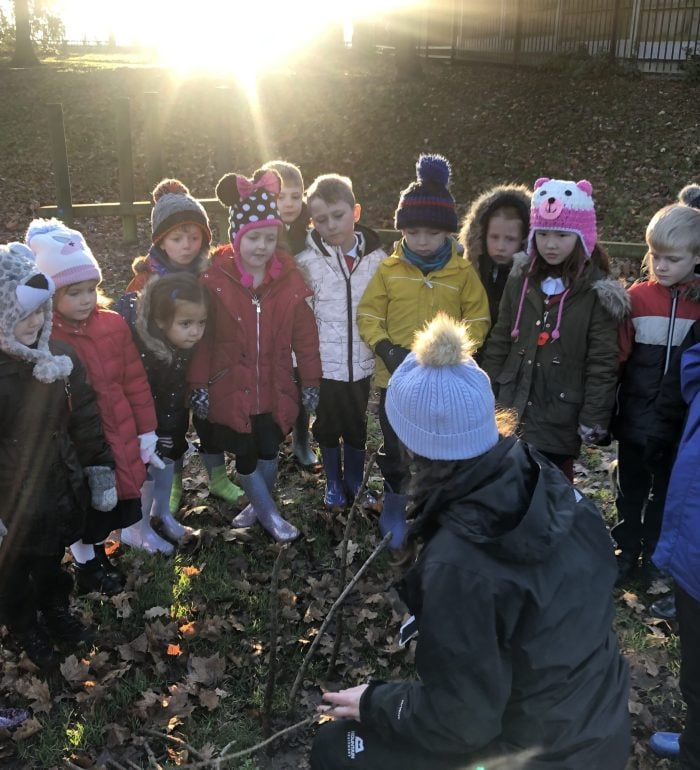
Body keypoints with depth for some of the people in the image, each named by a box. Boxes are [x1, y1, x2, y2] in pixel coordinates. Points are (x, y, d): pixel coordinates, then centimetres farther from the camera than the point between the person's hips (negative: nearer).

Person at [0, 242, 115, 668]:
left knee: (52, 561, 26)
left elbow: (86, 420, 1)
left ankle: (56, 609, 52)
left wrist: (102, 472, 0)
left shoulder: (60, 357, -7)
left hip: (62, 488, 3)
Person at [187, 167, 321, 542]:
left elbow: (304, 334, 1)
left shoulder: (289, 279, -4)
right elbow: (202, 337, -8)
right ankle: (270, 514, 30)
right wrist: (199, 385, -7)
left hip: (274, 388, 2)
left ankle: (257, 506, 40)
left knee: (269, 453, 14)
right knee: (246, 457, 9)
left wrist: (311, 381, 4)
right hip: (231, 388, -2)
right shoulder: (213, 280, -12)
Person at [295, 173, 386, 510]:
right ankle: (333, 484, 37)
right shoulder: (307, 262, -9)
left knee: (357, 426, 17)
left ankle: (355, 483, 37)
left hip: (361, 361, 1)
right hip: (323, 362, -1)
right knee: (328, 425, 16)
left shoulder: (377, 258, -4)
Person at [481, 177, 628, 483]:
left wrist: (593, 418, -11)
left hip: (560, 419, -4)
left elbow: (602, 362, -9)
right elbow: (499, 342, 8)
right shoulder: (520, 280, 3)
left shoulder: (596, 292, -9)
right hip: (512, 411, 4)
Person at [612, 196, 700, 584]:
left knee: (667, 490, 17)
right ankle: (627, 549, 33)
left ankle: (654, 553, 35)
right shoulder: (637, 297, -8)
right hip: (636, 418, 0)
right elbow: (616, 357, -6)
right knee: (631, 488, 15)